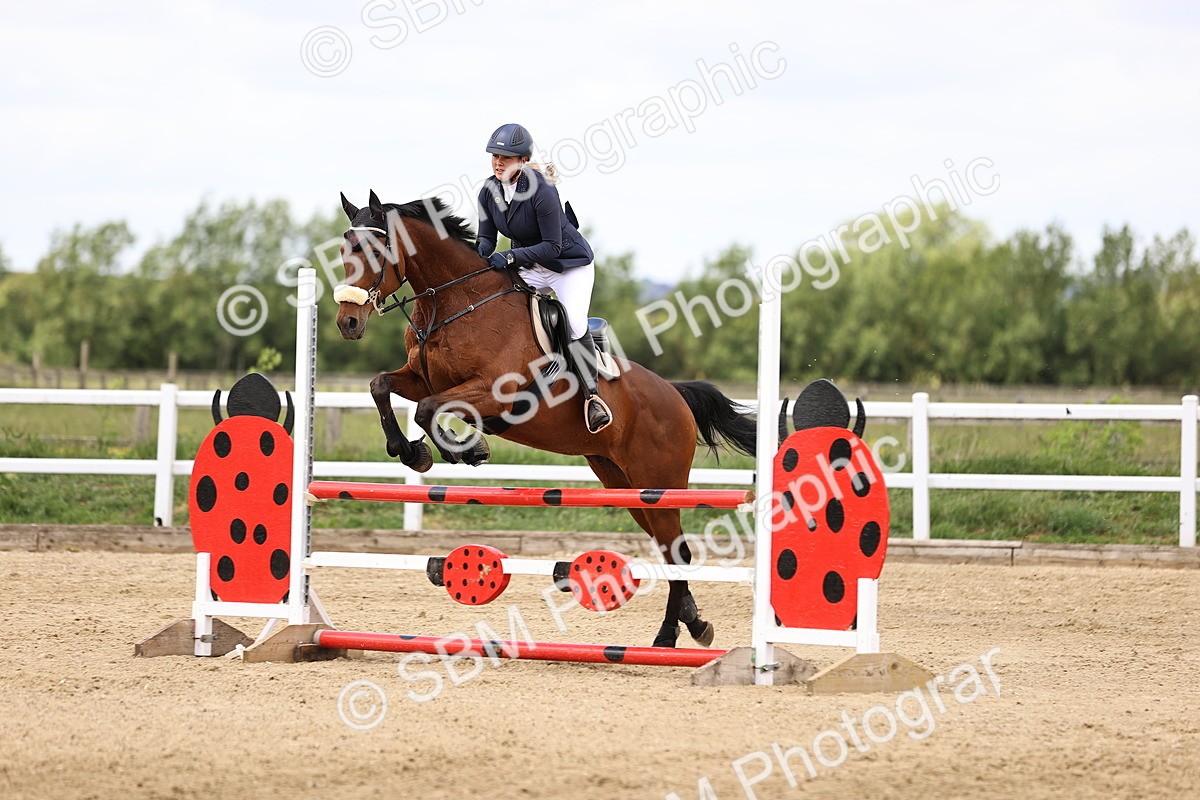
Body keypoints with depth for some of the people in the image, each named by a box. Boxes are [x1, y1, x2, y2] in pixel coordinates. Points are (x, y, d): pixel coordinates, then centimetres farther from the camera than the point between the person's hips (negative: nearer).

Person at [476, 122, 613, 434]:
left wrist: (510, 257, -35)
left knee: (574, 323, -25)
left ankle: (592, 395, -13)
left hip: (570, 264, -7)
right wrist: (480, 251, -24)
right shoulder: (489, 191, -9)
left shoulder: (541, 191, -29)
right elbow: (487, 236, -1)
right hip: (527, 266, 7)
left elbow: (552, 246, -27)